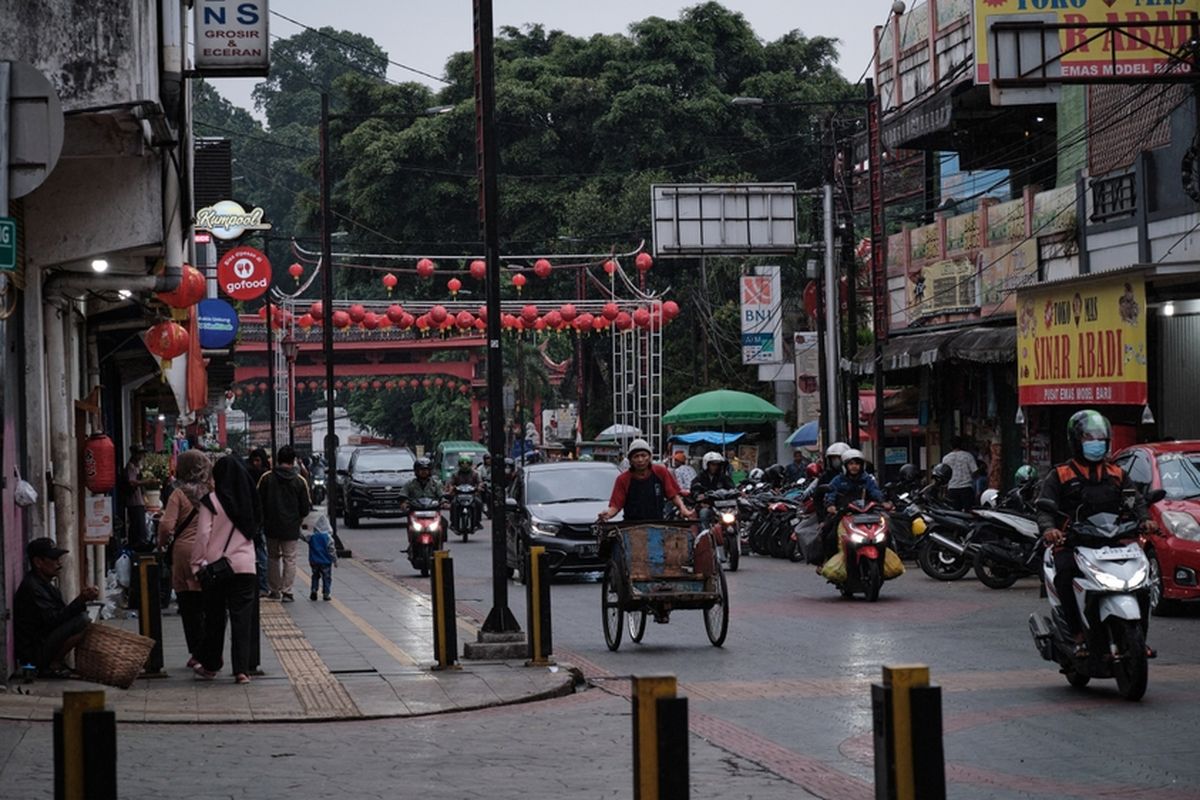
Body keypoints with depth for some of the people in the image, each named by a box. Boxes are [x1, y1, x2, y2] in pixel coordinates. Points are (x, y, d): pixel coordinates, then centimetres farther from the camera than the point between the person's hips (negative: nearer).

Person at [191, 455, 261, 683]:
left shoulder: (212, 501, -8)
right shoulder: (248, 501, 5)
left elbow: (203, 535, -10)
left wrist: (198, 564, -4)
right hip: (244, 566, 2)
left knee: (214, 617, 10)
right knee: (242, 617, 2)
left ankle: (210, 665, 21)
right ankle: (241, 669, -4)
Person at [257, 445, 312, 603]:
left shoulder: (266, 478, -5)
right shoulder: (299, 481, -6)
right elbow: (305, 507, -2)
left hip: (271, 525, 1)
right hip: (291, 527, -1)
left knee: (273, 557, 16)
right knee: (289, 559, 5)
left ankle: (274, 590, 19)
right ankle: (286, 592, 0)